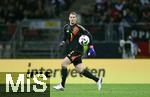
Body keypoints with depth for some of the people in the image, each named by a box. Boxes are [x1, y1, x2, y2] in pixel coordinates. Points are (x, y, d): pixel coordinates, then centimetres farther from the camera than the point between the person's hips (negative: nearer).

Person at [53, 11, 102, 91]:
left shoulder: (79, 28, -10)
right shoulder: (66, 27, 9)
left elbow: (89, 35, -6)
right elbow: (65, 37, 23)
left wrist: (91, 48, -9)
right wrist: (63, 42, 1)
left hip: (77, 50, -7)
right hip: (70, 51, 7)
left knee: (63, 63, -16)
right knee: (80, 70, 5)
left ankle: (62, 85, -9)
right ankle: (97, 80, 18)